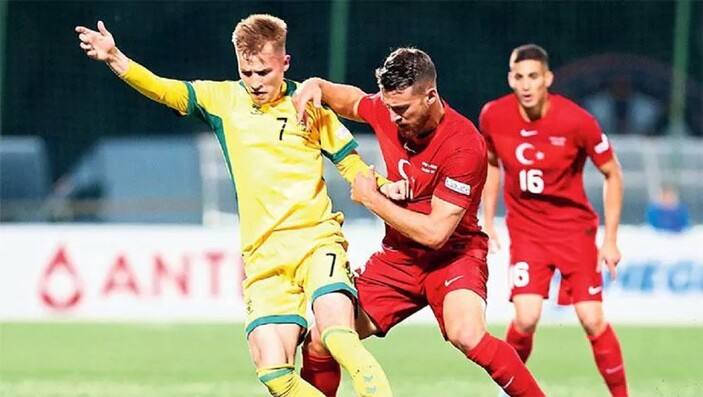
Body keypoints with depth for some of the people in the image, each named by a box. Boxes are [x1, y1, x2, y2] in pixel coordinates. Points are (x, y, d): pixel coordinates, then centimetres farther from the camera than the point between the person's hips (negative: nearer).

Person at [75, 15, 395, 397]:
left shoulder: (308, 104, 6)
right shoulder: (224, 100, 9)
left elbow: (353, 165, 13)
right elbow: (162, 90, -1)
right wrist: (114, 58, -17)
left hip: (317, 240, -2)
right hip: (264, 258, 2)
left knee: (338, 335, -28)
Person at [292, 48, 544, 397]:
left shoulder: (463, 146, -25)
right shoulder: (388, 111, -6)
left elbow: (434, 233, -25)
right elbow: (348, 99, 19)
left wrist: (371, 198, -16)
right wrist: (316, 86, -3)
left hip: (452, 254, -6)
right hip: (397, 256, 6)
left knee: (466, 335, -35)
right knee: (320, 344, -1)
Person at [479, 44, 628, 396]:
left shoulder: (577, 121, -18)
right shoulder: (493, 117, -10)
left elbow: (612, 174, -5)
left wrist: (610, 240, -7)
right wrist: (488, 222, 9)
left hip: (574, 226, -1)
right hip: (525, 230, 1)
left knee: (593, 320, -9)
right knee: (526, 318, -15)